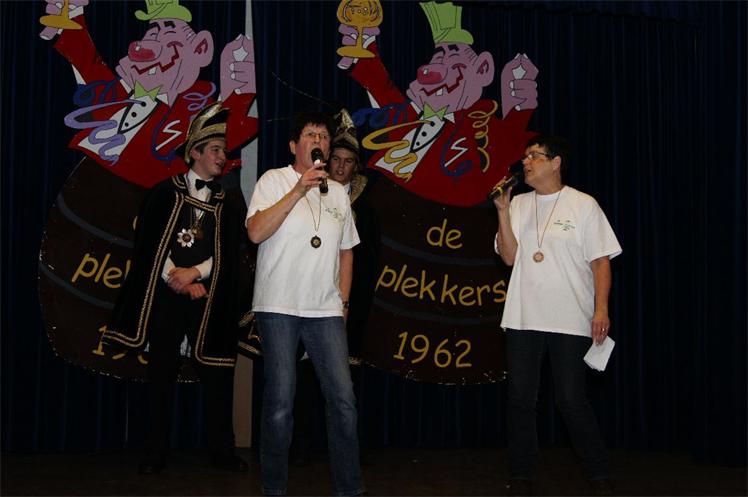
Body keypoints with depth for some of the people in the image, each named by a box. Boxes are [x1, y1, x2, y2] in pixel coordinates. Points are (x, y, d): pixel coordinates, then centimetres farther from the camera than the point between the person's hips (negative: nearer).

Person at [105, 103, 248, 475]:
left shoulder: (226, 203, 11)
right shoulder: (165, 193, 6)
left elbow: (229, 253, 3)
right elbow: (148, 242, -1)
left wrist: (194, 273, -12)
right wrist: (176, 278, -9)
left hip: (208, 296, 2)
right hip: (166, 294, -1)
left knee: (215, 374, 0)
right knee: (161, 371, 2)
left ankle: (222, 451, 9)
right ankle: (157, 453, 11)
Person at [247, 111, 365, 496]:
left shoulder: (338, 193, 16)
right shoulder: (274, 180, 2)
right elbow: (256, 233, -13)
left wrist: (343, 300, 13)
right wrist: (298, 191, -17)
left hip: (326, 310, 4)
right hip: (278, 308, -4)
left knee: (343, 399, -1)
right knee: (280, 401, 0)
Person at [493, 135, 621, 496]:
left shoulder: (583, 205, -1)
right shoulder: (519, 205, 10)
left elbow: (601, 261, -2)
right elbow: (509, 256, 1)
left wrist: (601, 308, -11)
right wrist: (502, 211, -6)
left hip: (570, 320, -4)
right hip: (522, 318, 4)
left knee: (572, 401, -3)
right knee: (520, 399, 6)